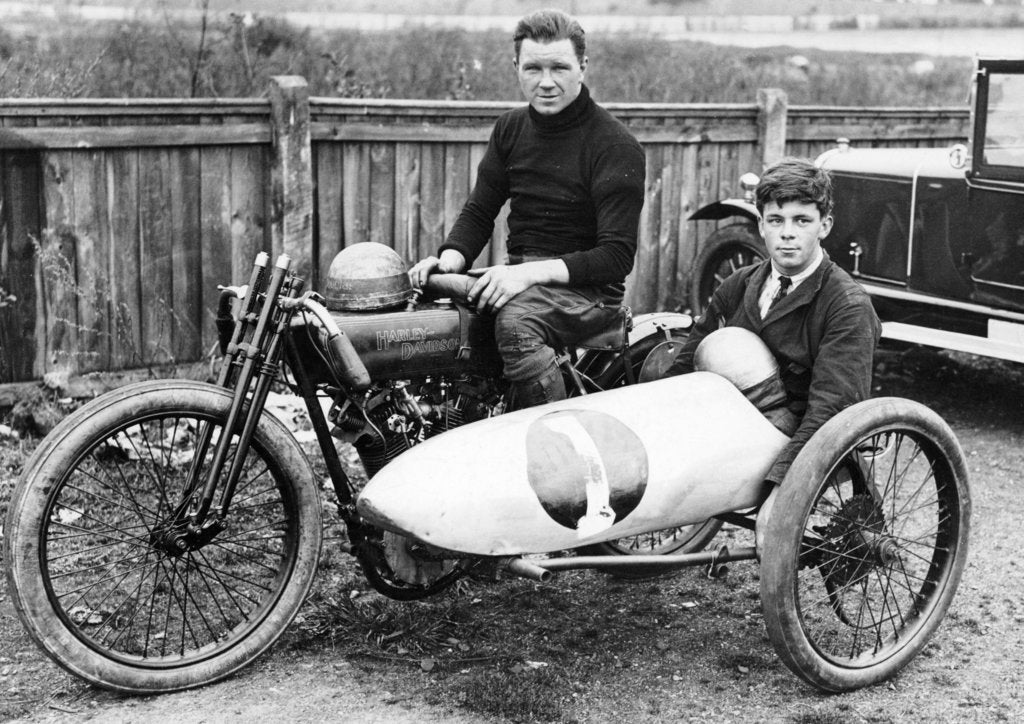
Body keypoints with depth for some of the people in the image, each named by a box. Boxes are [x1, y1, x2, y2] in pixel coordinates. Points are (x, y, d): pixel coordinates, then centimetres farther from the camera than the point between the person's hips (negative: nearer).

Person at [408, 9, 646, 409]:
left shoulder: (616, 145, -10)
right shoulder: (511, 128, 11)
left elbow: (617, 256, -16)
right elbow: (479, 211, 15)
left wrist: (532, 272, -26)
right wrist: (450, 258, -8)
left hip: (589, 287, -6)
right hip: (522, 275, 7)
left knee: (515, 320, -36)